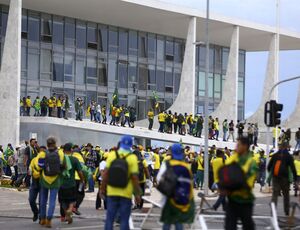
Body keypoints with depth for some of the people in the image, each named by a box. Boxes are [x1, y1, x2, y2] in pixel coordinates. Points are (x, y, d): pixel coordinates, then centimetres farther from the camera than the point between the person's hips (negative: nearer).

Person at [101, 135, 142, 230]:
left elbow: (106, 173, -3)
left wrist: (103, 188, 8)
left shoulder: (112, 155, -3)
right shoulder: (132, 158, -9)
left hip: (112, 192, 2)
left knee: (109, 218, 8)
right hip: (126, 194, -2)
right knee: (124, 219, 5)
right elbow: (134, 177, -11)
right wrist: (137, 194, -3)